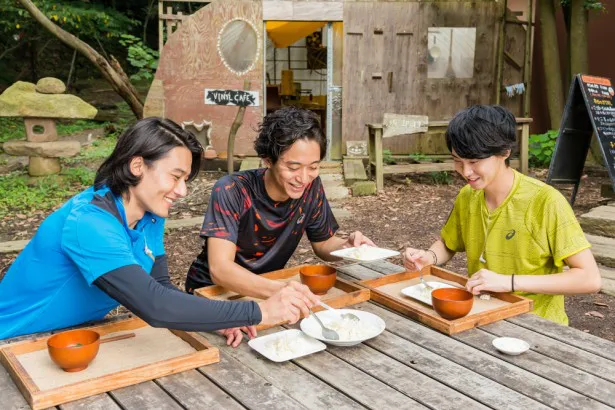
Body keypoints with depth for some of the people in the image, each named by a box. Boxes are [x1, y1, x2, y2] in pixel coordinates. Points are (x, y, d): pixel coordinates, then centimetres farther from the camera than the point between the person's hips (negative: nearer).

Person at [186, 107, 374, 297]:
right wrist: (277, 290, -50)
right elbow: (220, 269, -33)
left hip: (267, 286, 5)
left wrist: (347, 246, -20)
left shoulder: (311, 187, -11)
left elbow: (323, 243, 3)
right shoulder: (231, 191, -25)